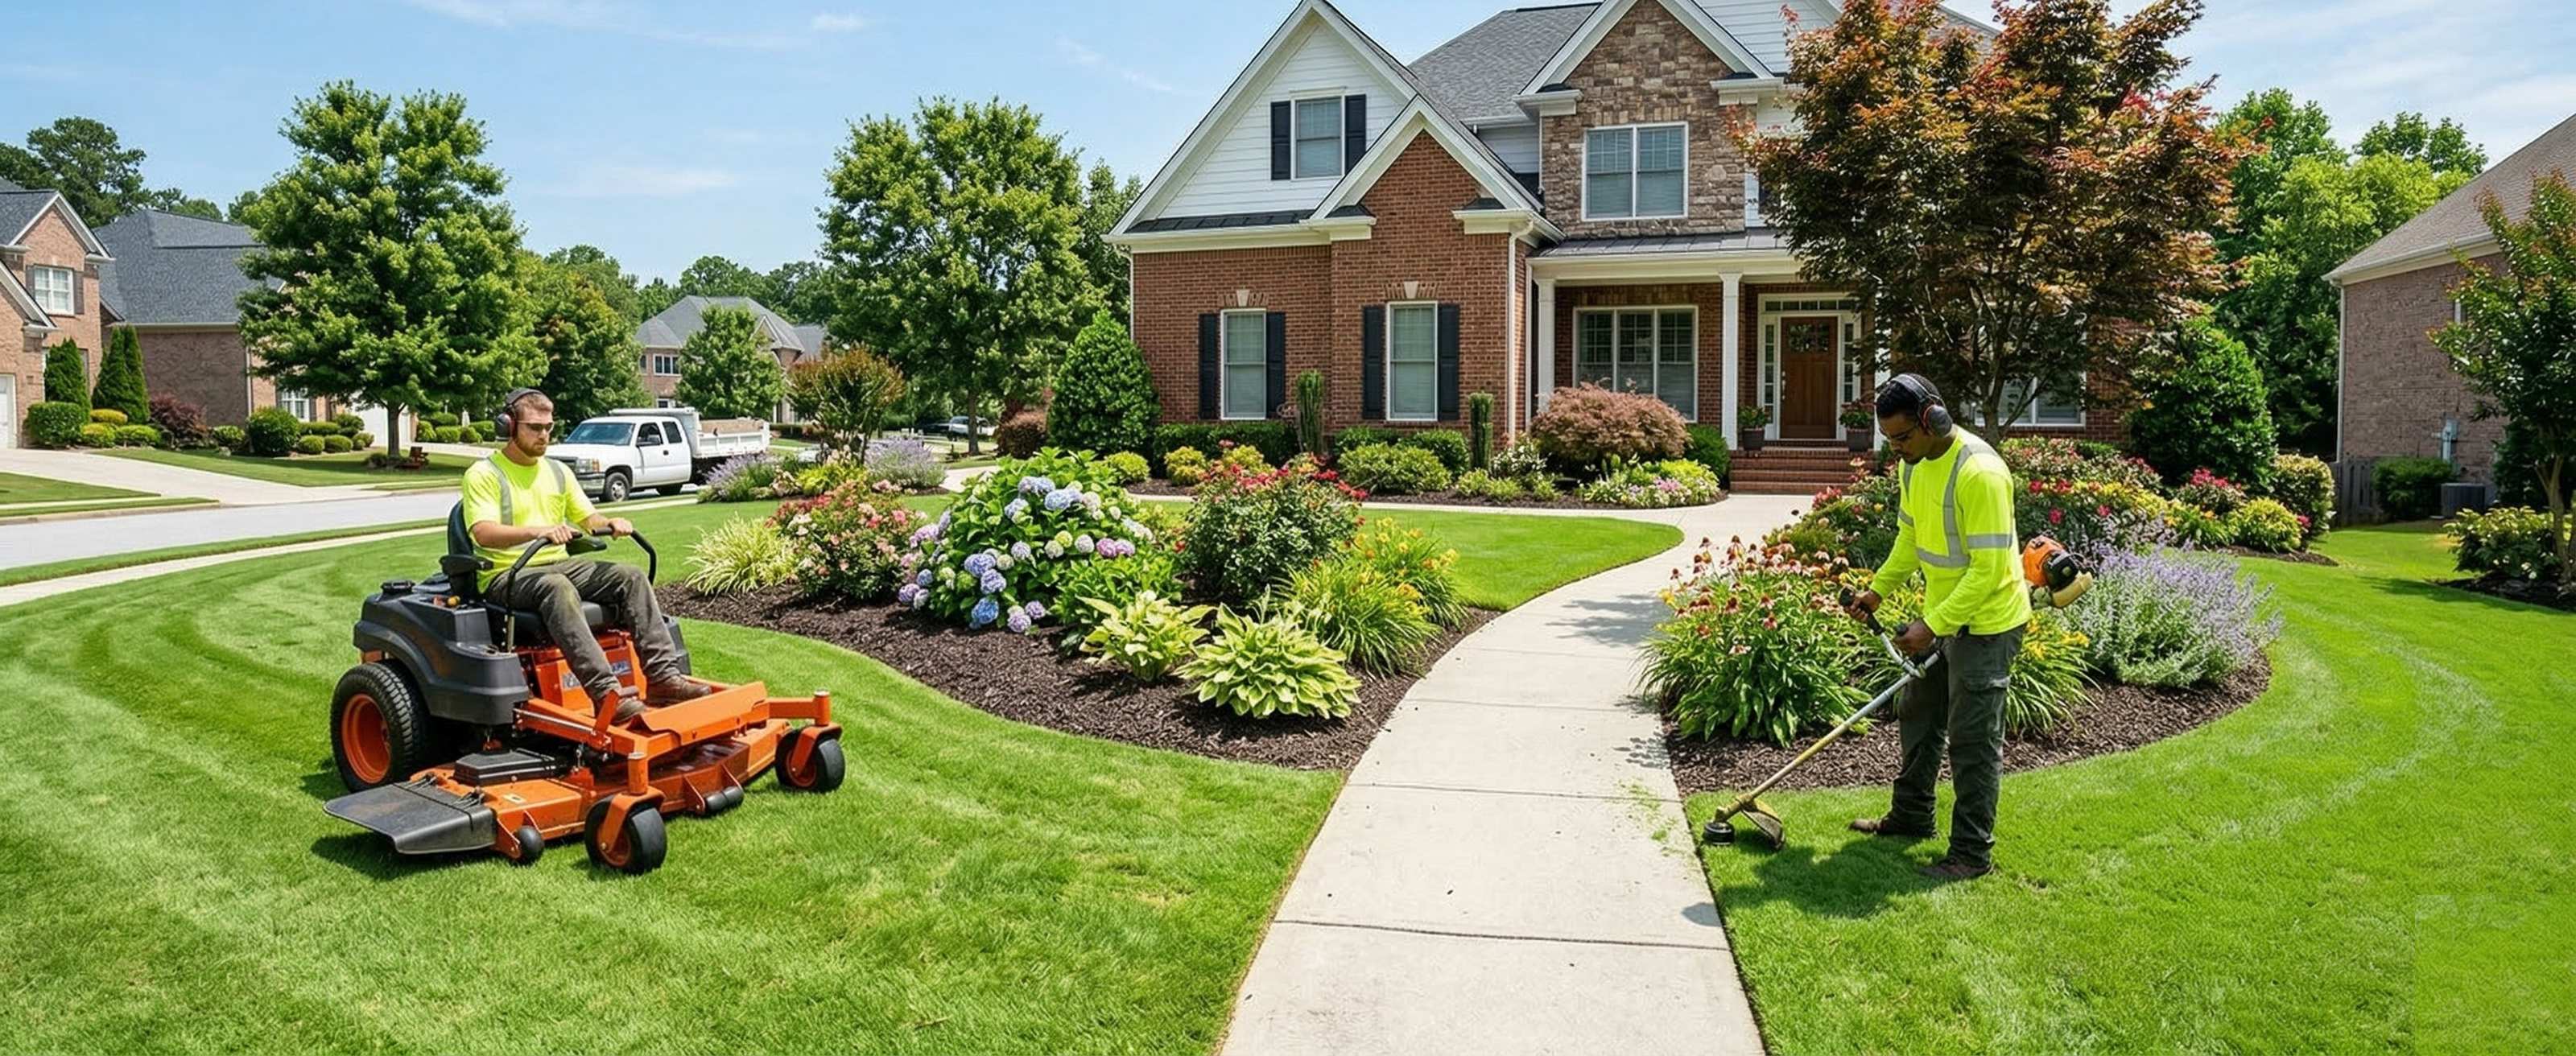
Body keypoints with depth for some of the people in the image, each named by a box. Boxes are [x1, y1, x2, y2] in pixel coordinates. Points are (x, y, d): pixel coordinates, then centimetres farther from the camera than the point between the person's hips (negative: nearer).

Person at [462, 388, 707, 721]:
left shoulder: (558, 471, 18)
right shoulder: (483, 474, -3)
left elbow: (588, 518, 18)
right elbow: (484, 533, -18)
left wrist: (610, 523, -7)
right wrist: (538, 531, -34)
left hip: (559, 564, 7)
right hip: (506, 575, -7)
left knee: (631, 576, -16)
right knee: (557, 588, -39)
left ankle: (662, 677, -26)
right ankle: (606, 693, -51)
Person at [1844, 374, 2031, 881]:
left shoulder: (1979, 473, -27)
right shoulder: (1915, 463, 1)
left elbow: (1989, 570, -27)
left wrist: (1932, 625, -27)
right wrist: (1878, 588, 9)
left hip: (1987, 622, -9)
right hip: (1939, 615, 9)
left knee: (1973, 740, -1)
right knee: (1917, 715, 20)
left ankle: (1973, 853, 11)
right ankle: (1911, 815, 37)